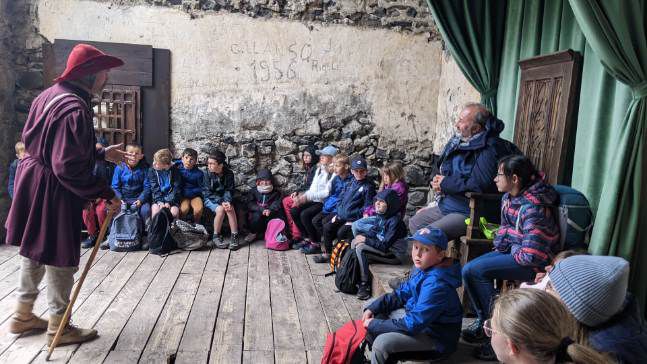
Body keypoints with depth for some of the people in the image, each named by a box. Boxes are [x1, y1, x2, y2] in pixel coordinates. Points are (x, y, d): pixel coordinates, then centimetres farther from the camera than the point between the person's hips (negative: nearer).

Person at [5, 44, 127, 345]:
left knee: (34, 252, 22)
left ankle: (23, 316, 38)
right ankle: (58, 327, 21)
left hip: (33, 181, 10)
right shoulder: (74, 109, -25)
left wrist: (102, 154, 18)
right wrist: (106, 194, -22)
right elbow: (70, 168, -29)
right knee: (59, 258, 5)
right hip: (53, 192, -10)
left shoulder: (51, 95, 7)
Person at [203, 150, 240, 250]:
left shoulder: (229, 174, -5)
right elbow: (208, 192, -13)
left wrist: (228, 201, -23)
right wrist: (221, 202, -26)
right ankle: (216, 237, -16)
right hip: (210, 199, -2)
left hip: (223, 198, 2)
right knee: (220, 209, -31)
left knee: (230, 209, -29)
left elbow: (229, 190, -2)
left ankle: (234, 237, -27)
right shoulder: (207, 174, -11)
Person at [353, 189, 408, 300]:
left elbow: (385, 246, -26)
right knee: (355, 241, 6)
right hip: (381, 246, 9)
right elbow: (373, 231, 14)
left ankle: (365, 284, -15)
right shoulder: (380, 215, 1)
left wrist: (366, 240, -20)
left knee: (360, 248, -23)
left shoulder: (395, 221, -24)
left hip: (394, 255, -9)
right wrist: (363, 236, -6)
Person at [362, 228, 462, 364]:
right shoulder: (424, 268, -4)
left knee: (382, 342, -23)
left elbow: (413, 325, -29)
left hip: (436, 337, -9)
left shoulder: (436, 284, -31)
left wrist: (375, 325, -20)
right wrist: (372, 308, -4)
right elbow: (401, 294, 8)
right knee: (374, 315, 9)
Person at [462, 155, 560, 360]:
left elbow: (533, 256, -29)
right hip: (514, 251, 9)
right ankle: (484, 322, 11)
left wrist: (512, 255, -11)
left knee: (476, 270, -21)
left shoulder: (533, 207, -27)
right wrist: (499, 249, 4)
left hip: (536, 264, -9)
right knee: (468, 270, -3)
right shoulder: (509, 197, 2)